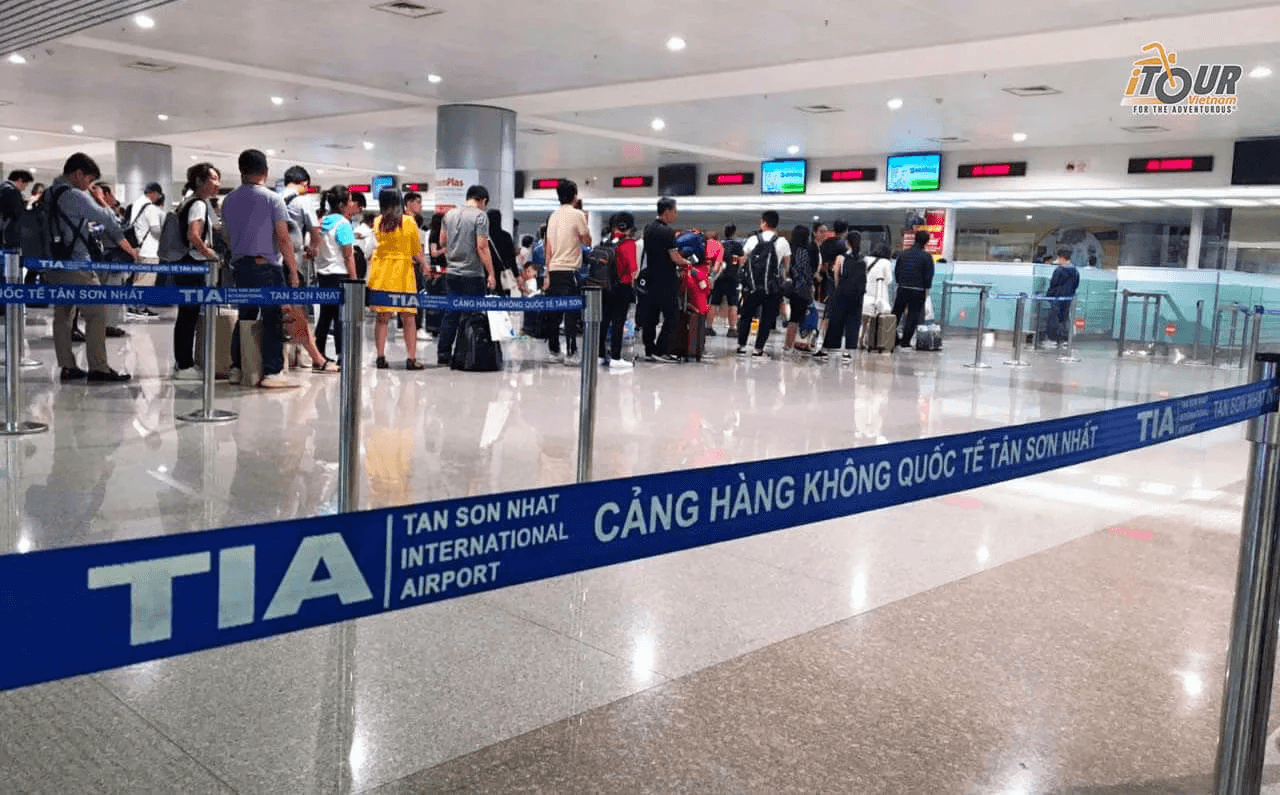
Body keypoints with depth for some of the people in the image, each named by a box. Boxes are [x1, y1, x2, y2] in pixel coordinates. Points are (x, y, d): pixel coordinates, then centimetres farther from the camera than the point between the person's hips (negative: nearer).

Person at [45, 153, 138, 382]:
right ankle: (98, 369, -6)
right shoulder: (76, 196, -15)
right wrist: (101, 200, 11)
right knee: (96, 314, -5)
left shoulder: (50, 194, 14)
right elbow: (108, 220, -8)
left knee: (61, 314, 11)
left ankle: (67, 367, 14)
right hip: (76, 266, -9)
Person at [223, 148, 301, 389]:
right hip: (267, 266, -6)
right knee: (272, 319, -2)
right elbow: (283, 238, -10)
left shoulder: (229, 200, 11)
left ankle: (237, 369, 16)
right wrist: (293, 270, -7)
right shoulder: (272, 199, -7)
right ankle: (272, 372, -4)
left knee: (245, 317, 14)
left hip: (239, 265, 6)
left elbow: (229, 234, 16)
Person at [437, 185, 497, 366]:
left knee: (450, 314, 11)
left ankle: (443, 354, 13)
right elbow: (482, 247, -15)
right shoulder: (480, 216, -10)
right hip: (472, 275, -6)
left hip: (451, 273, 6)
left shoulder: (450, 214, 10)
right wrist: (491, 273, -12)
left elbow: (442, 242, 17)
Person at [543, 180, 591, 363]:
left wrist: (548, 274, 18)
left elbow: (548, 249, 14)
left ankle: (554, 351, 14)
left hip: (554, 270, 7)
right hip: (570, 269, -7)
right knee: (572, 312, -5)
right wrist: (585, 223, 14)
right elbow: (587, 241, 0)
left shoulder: (553, 217, 13)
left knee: (554, 313, 10)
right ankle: (571, 353, -8)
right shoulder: (577, 215, -7)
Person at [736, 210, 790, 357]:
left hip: (753, 286, 1)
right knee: (767, 317, 8)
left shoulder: (753, 240, 0)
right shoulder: (782, 242, -3)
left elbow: (743, 261, 7)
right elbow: (787, 266, 2)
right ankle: (759, 348, 6)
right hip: (773, 288, -1)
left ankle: (741, 345, 11)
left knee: (746, 315, 14)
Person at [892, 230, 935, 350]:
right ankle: (905, 341, 1)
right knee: (913, 315, 3)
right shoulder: (926, 256, -8)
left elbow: (897, 270, 11)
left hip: (902, 289, 4)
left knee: (896, 313, 14)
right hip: (918, 291, -4)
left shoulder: (904, 253, 6)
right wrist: (927, 288, 3)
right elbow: (929, 274, -7)